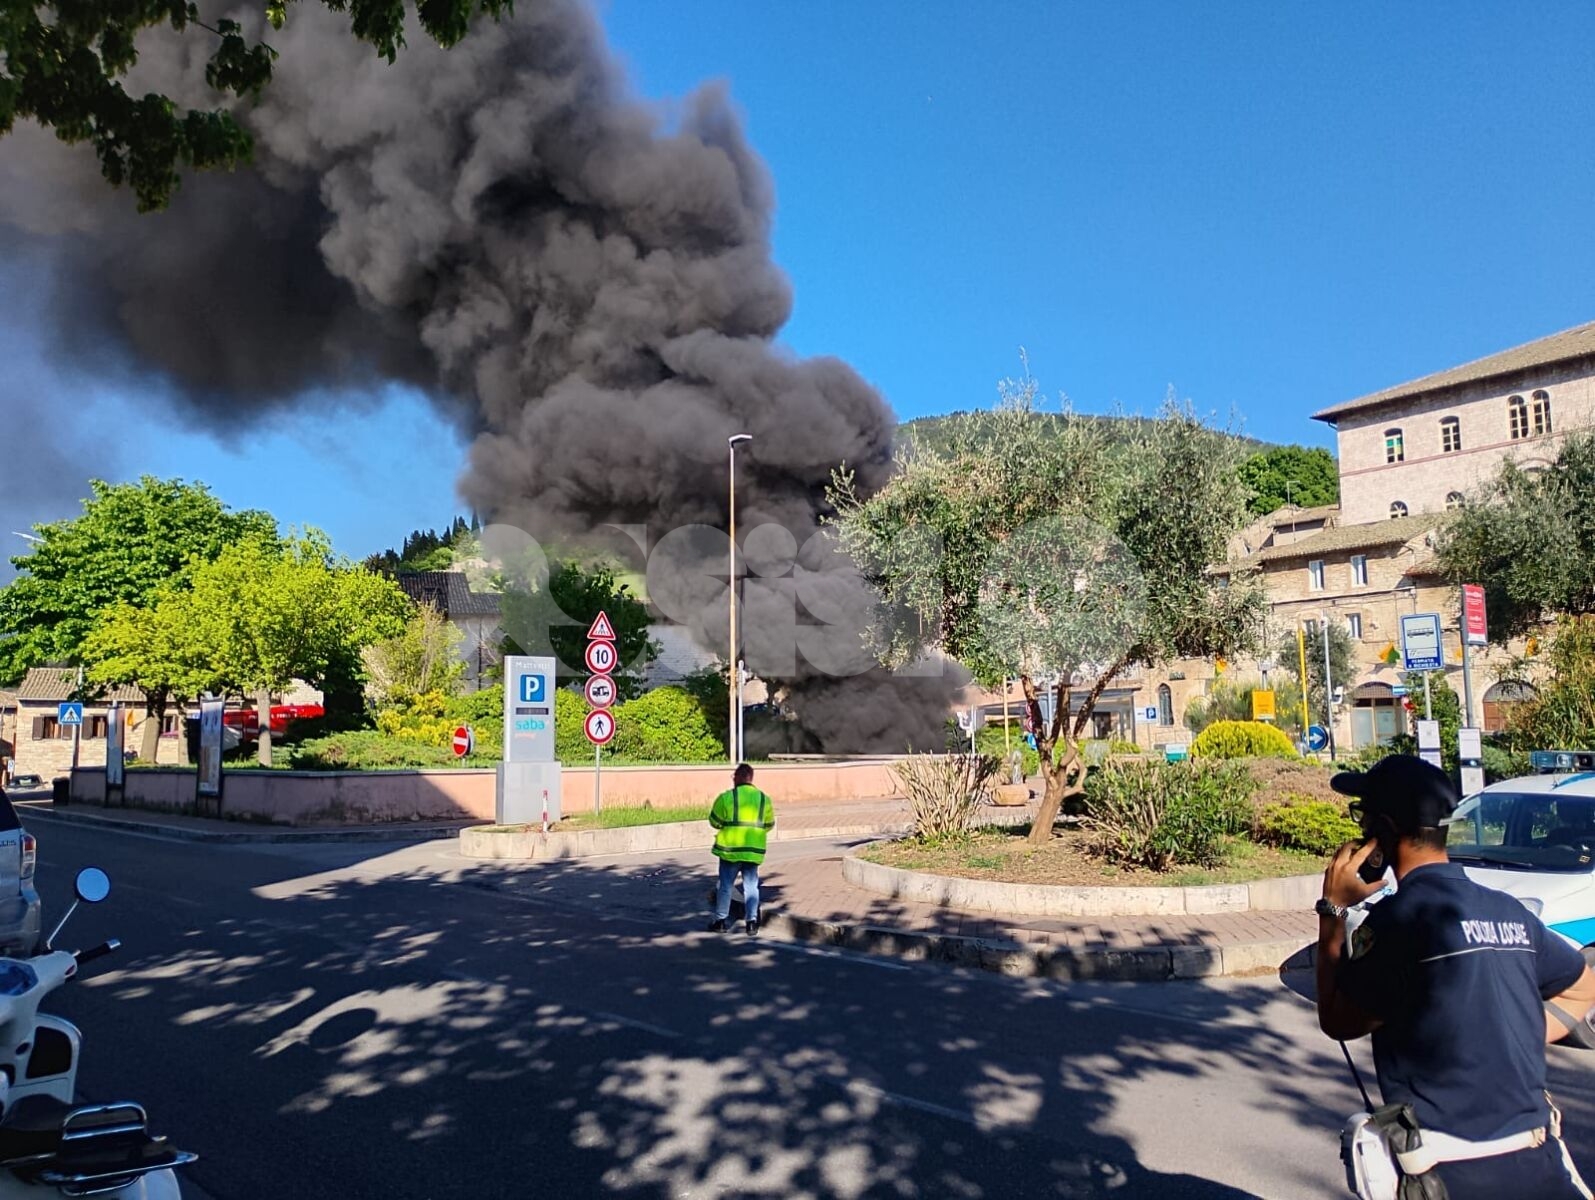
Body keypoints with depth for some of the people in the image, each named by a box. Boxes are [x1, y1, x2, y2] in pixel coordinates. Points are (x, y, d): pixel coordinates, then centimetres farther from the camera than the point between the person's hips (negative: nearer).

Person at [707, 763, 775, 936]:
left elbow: (714, 821, -3)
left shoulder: (726, 797, -10)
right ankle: (751, 922, 5)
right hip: (754, 851, 3)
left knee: (725, 885, 10)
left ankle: (720, 921, 16)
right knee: (751, 886, 9)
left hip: (730, 849, -2)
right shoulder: (764, 799, 2)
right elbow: (769, 825, 10)